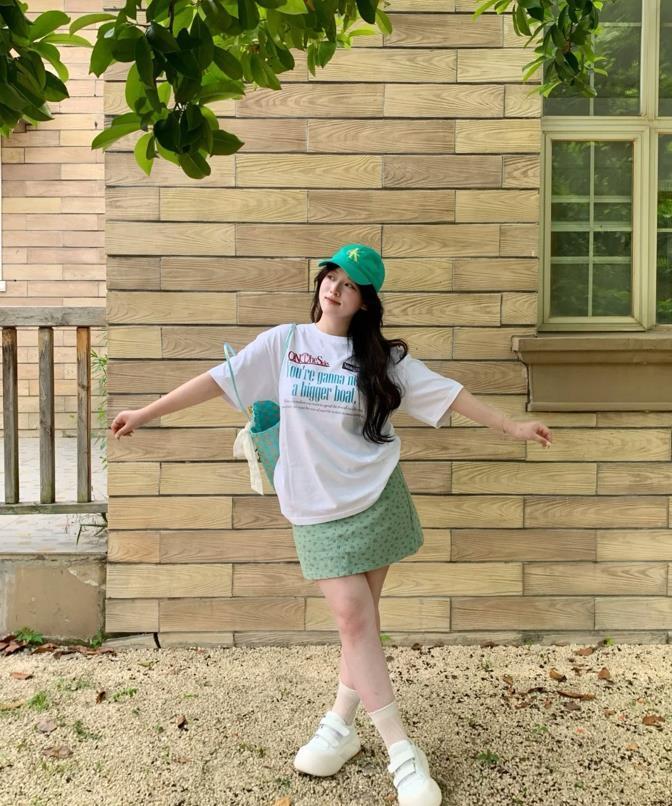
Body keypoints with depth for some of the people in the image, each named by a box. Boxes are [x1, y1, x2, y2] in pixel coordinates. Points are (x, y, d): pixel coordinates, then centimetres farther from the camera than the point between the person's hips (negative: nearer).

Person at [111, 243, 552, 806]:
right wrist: (145, 414, 2)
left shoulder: (381, 357, 1)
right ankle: (402, 751, 7)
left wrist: (512, 426, 3)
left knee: (361, 619, 6)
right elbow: (218, 380, 2)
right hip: (316, 509, 0)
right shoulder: (283, 343, 1)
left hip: (375, 499, 1)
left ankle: (340, 724, 26)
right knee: (352, 617, -3)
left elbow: (447, 393, 4)